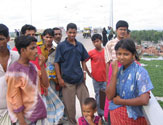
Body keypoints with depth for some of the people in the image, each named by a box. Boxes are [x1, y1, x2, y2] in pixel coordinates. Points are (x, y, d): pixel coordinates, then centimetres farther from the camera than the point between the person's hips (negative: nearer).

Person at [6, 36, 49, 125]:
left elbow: (45, 85, 3)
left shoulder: (32, 66, 3)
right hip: (26, 117, -6)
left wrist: (42, 66, -8)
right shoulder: (14, 70, -18)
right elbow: (14, 99, -15)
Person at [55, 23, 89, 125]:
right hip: (67, 80, -3)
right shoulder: (61, 46, -5)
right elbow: (57, 63, -5)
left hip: (80, 79, 4)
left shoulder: (80, 45, 7)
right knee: (70, 105, 7)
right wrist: (59, 78, -10)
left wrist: (84, 72, 4)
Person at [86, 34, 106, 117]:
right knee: (98, 96, 10)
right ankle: (100, 113, 22)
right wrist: (88, 72, -1)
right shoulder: (91, 53, -4)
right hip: (95, 79, 0)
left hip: (105, 78, 0)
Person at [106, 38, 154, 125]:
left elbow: (144, 100, -27)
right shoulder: (118, 70, -1)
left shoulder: (140, 72, -17)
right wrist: (114, 73, -16)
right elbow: (109, 96, -9)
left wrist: (120, 101, -16)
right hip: (115, 116, 5)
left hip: (132, 118, -4)